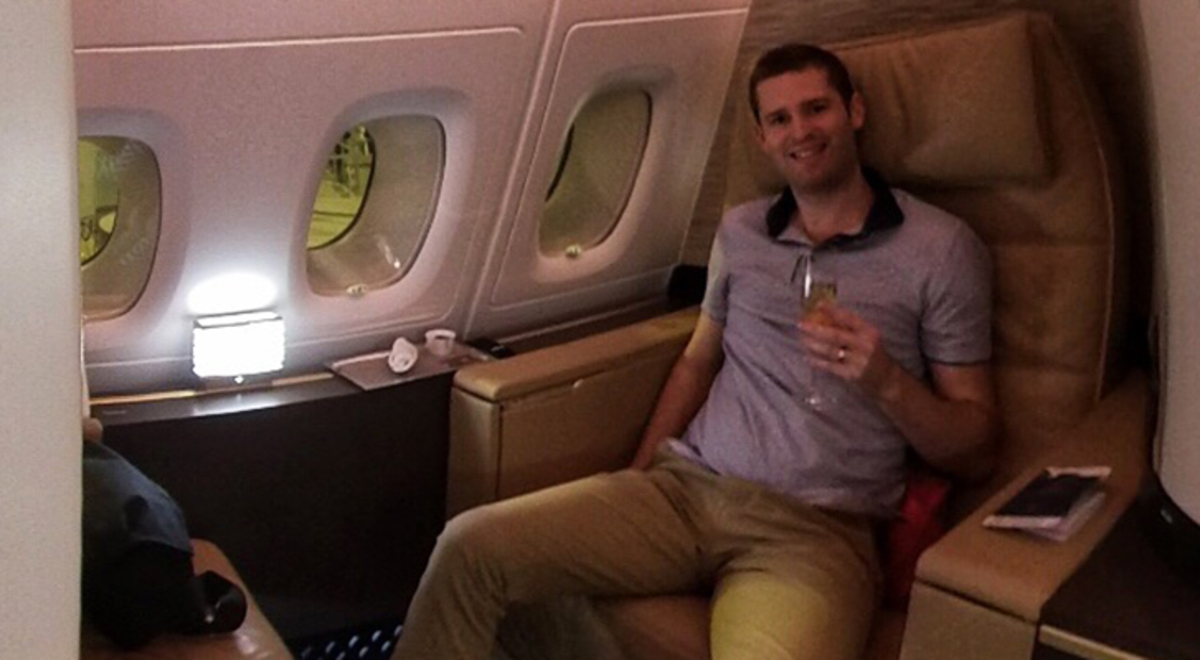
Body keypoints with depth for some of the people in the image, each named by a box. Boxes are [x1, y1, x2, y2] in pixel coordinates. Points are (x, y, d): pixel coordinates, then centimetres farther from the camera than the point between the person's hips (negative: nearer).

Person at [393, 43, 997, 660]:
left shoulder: (941, 248, 1)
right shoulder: (740, 231, 15)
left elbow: (973, 453, 3)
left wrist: (887, 381, -16)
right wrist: (632, 488, 11)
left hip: (813, 529, -4)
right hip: (685, 485, 5)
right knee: (471, 545, -15)